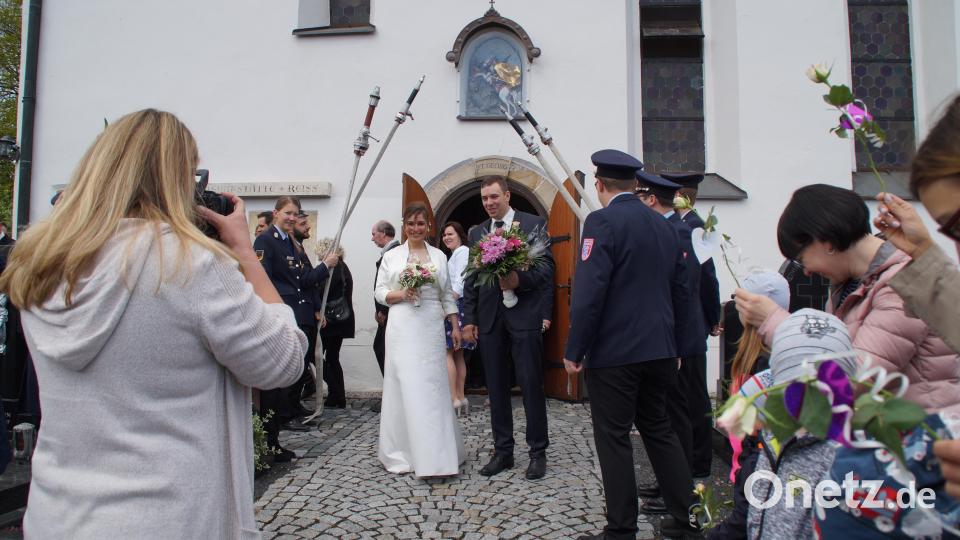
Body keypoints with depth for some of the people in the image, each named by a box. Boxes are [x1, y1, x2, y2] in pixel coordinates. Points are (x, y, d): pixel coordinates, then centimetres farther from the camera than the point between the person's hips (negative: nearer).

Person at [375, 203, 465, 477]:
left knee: (433, 387, 0)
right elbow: (380, 292, 7)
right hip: (402, 327, -1)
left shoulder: (439, 256, 11)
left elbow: (447, 295, 13)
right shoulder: (391, 256, 8)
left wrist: (456, 326, 7)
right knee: (405, 386, -1)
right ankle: (404, 453, 12)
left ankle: (436, 455, 10)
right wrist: (400, 294, -12)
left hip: (431, 327, 1)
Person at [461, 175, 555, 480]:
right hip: (489, 319, 4)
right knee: (496, 387, 10)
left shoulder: (534, 224, 1)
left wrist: (520, 279, -22)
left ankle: (538, 452, 15)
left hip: (524, 315, -4)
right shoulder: (476, 233, 13)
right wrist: (469, 319, 6)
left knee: (531, 384, 1)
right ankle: (503, 451, 22)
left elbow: (547, 268, -4)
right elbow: (471, 281, 13)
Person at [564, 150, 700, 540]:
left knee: (614, 439, 3)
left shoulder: (603, 222, -12)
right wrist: (673, 344, 22)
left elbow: (589, 291, -19)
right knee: (659, 430, 20)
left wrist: (574, 350, -13)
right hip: (659, 351, 8)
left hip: (614, 351, -7)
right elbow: (681, 291, 14)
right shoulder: (664, 225, 10)